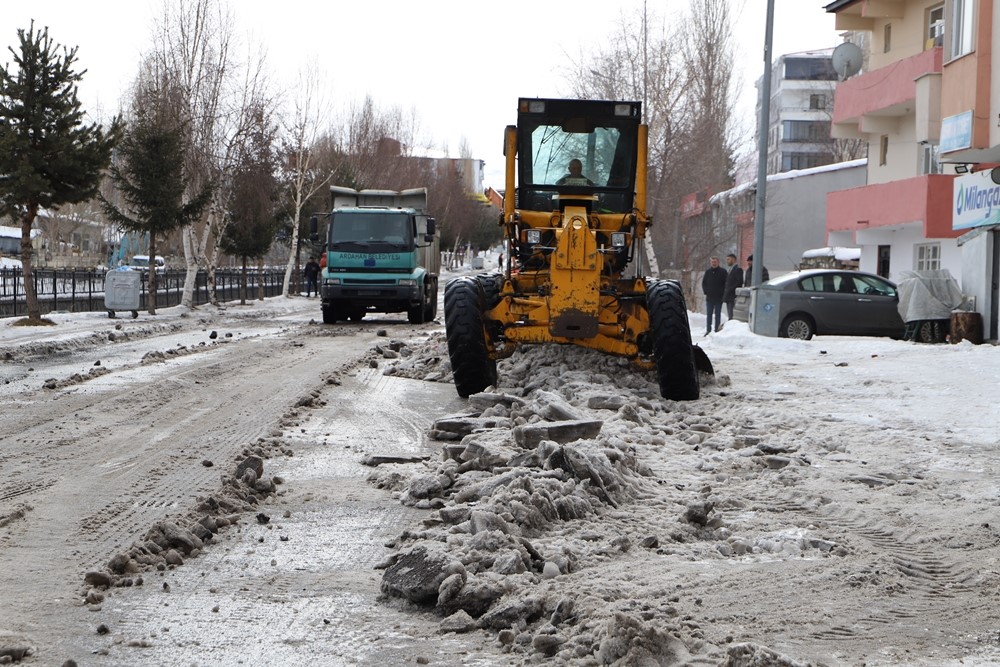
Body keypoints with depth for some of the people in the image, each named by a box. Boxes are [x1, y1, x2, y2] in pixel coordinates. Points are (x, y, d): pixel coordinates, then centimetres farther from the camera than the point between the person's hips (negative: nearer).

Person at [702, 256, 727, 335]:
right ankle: (708, 330, 9)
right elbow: (704, 283, 16)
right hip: (709, 297, 3)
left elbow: (726, 283, -2)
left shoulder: (722, 271, -2)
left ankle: (717, 330, 5)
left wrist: (721, 292, -9)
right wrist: (706, 292, 3)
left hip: (719, 298, -3)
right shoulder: (708, 272, 10)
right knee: (709, 314, 6)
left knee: (718, 314, 2)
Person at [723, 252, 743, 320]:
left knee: (732, 316, -13)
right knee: (729, 316, 8)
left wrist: (730, 290, -17)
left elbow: (740, 282, -16)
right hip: (728, 297, 10)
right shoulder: (730, 270, 22)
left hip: (733, 297, -10)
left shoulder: (738, 269, -7)